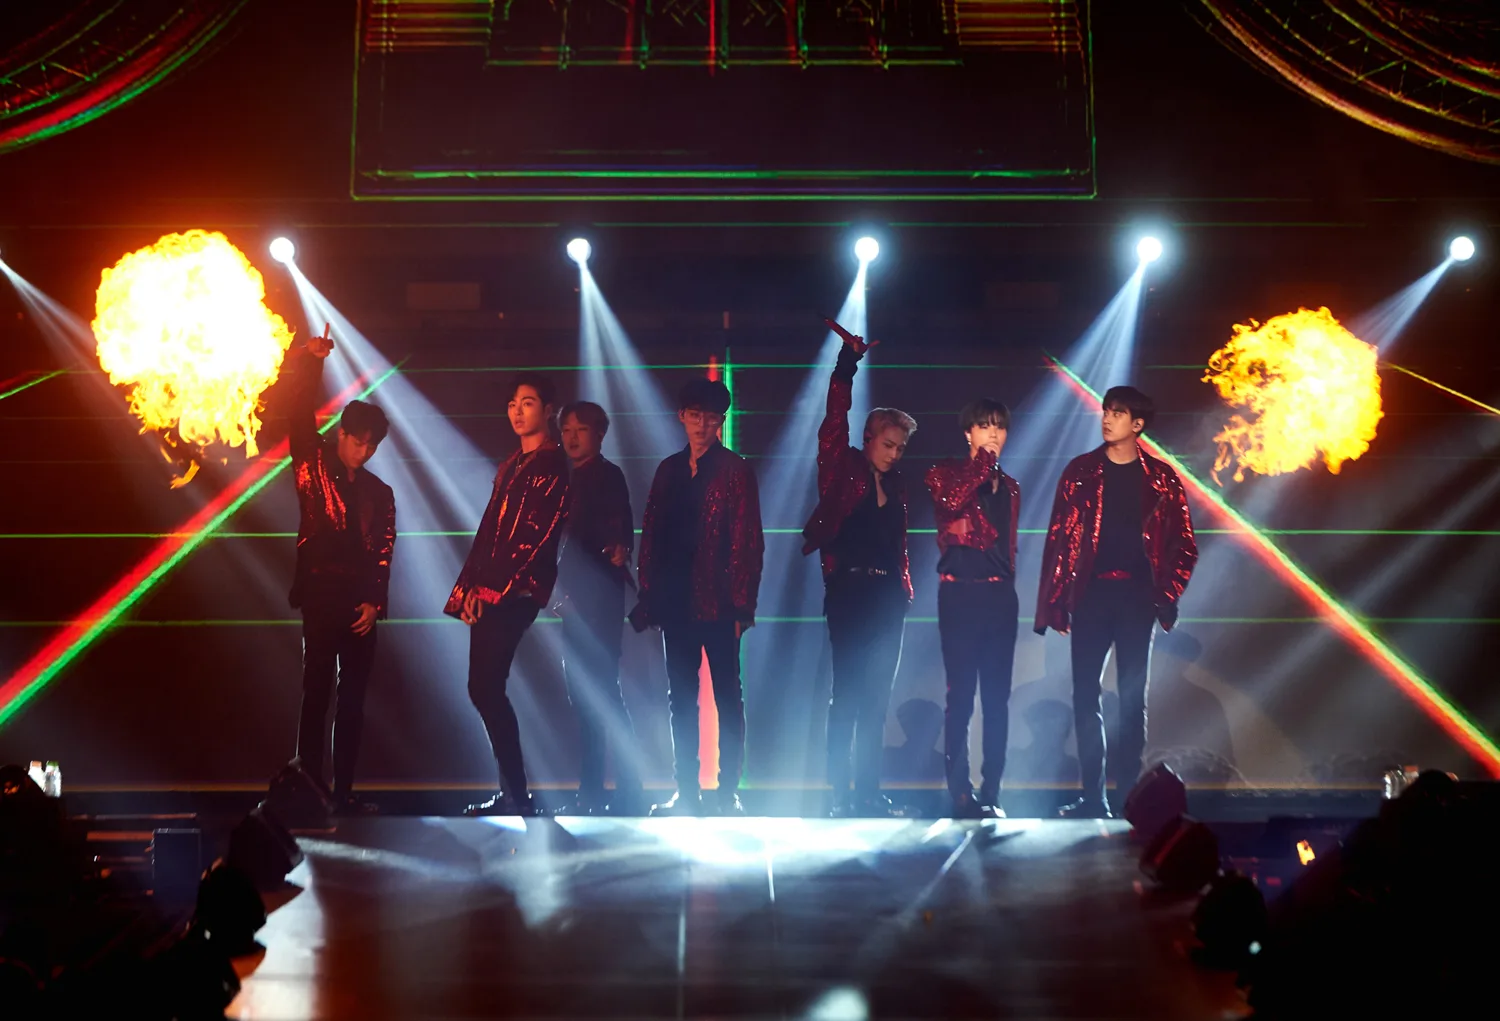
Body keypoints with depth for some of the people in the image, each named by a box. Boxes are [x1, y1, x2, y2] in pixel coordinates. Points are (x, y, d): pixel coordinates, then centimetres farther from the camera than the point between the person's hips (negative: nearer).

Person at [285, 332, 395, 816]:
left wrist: (375, 602, -4)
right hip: (321, 593, -4)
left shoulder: (379, 492, 15)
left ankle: (343, 791, 10)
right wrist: (309, 361, -18)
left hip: (360, 603, 4)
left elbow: (384, 552, 8)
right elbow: (301, 415, -7)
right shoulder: (314, 466, 6)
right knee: (318, 693, -4)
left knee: (353, 700, 5)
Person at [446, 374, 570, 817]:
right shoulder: (512, 466, 20)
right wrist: (470, 585, 9)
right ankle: (512, 794, 14)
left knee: (486, 689, -12)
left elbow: (534, 536, -16)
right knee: (485, 690, 8)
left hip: (515, 593, -9)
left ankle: (517, 797, -6)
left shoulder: (551, 465, -8)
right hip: (488, 593, 9)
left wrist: (492, 589, -17)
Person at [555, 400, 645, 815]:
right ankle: (590, 794, 16)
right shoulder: (574, 480, 18)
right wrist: (562, 591, 15)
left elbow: (622, 527, -18)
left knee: (602, 692, -11)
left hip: (600, 597, -9)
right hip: (578, 599, 9)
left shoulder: (607, 474, -6)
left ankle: (629, 793, -9)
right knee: (584, 695, 10)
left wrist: (619, 549, -38)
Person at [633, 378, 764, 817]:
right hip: (675, 600, 5)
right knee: (680, 698, 8)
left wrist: (742, 603, -13)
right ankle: (686, 791, 15)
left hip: (717, 600, -5)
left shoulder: (734, 470, -2)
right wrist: (648, 598, 5)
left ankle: (728, 792, 6)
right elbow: (651, 536, 11)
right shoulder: (669, 470, 13)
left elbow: (748, 541, -7)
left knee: (727, 696, 0)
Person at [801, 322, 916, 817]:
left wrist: (904, 586, 13)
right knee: (848, 692, -6)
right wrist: (847, 363, -12)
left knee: (876, 697, 7)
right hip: (849, 590, -6)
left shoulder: (895, 485, 15)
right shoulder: (842, 469, 0)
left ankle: (869, 791, 12)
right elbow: (836, 416, -10)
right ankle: (840, 792, -2)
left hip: (887, 595, 6)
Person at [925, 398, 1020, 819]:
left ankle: (991, 792, 8)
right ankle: (961, 793, 1)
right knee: (961, 695, -4)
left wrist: (1007, 586, 14)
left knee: (997, 697, 3)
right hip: (960, 594, -4)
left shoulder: (1009, 487, 17)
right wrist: (983, 460, -13)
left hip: (1000, 596, 5)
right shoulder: (945, 473, 3)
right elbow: (951, 500, -20)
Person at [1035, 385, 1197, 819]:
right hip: (1090, 593, 1)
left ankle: (1128, 793, 7)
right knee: (1086, 694, 0)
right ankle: (1092, 795, 5)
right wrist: (1055, 603, -2)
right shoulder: (1081, 471, 6)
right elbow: (1058, 539, 4)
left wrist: (1166, 595, -4)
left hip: (1136, 594, -1)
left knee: (1132, 696, 3)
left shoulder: (1161, 478, 4)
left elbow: (1184, 546, 6)